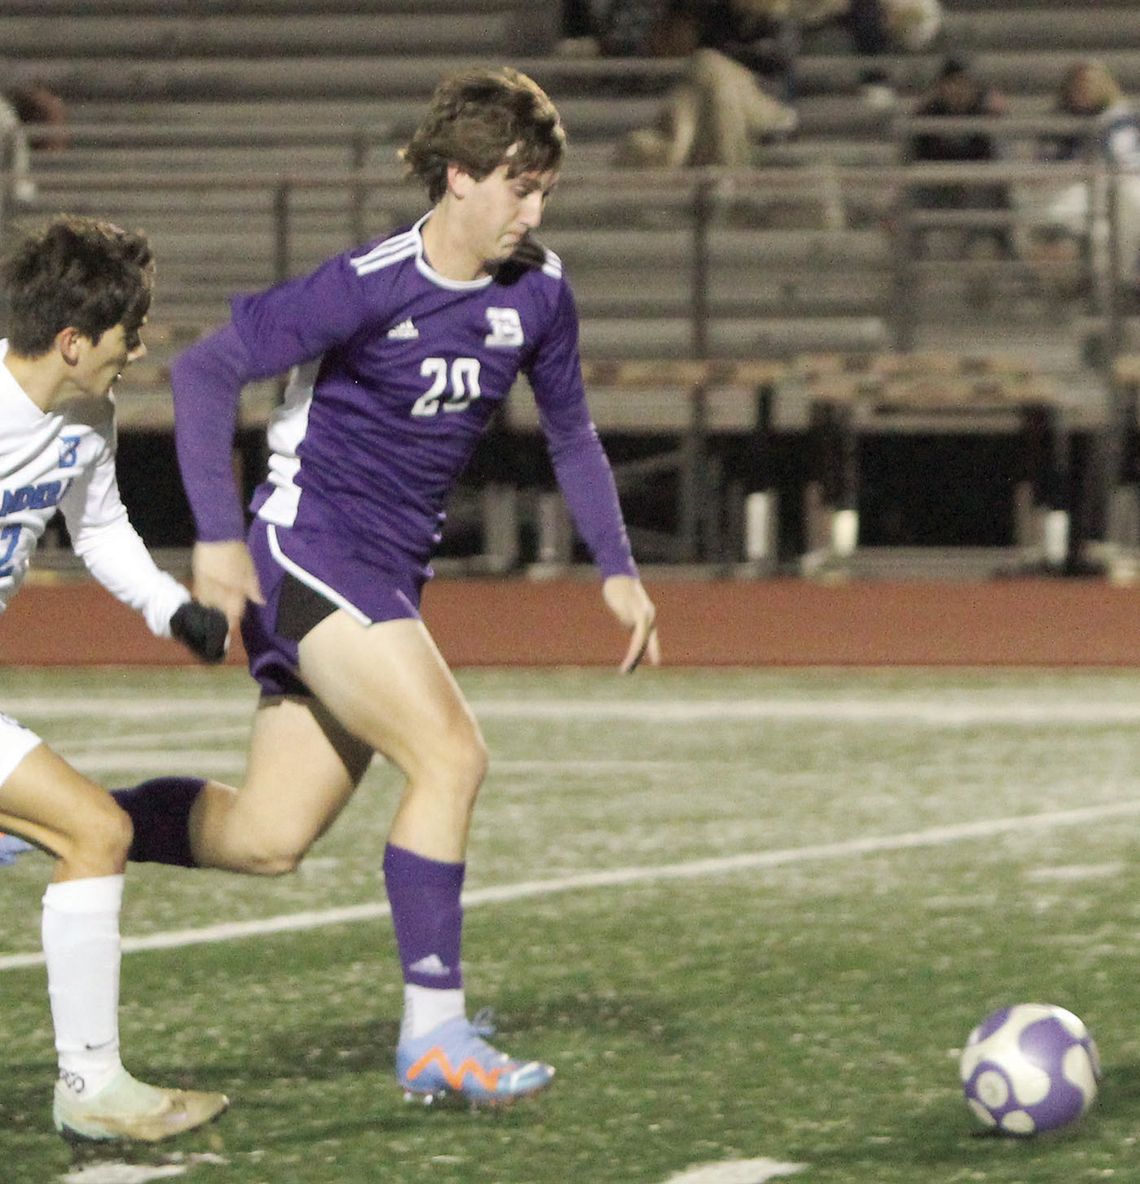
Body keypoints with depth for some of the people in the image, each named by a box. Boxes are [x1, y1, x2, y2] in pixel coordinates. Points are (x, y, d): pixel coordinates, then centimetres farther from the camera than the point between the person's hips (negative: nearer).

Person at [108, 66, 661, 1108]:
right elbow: (205, 369, -16)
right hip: (306, 547, -8)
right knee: (450, 753, -21)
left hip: (387, 576, 8)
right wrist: (219, 537, -22)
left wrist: (617, 568, 11)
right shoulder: (369, 286, -17)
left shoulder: (538, 291, 3)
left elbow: (569, 430, 19)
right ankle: (434, 1036, -15)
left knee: (267, 840, 6)